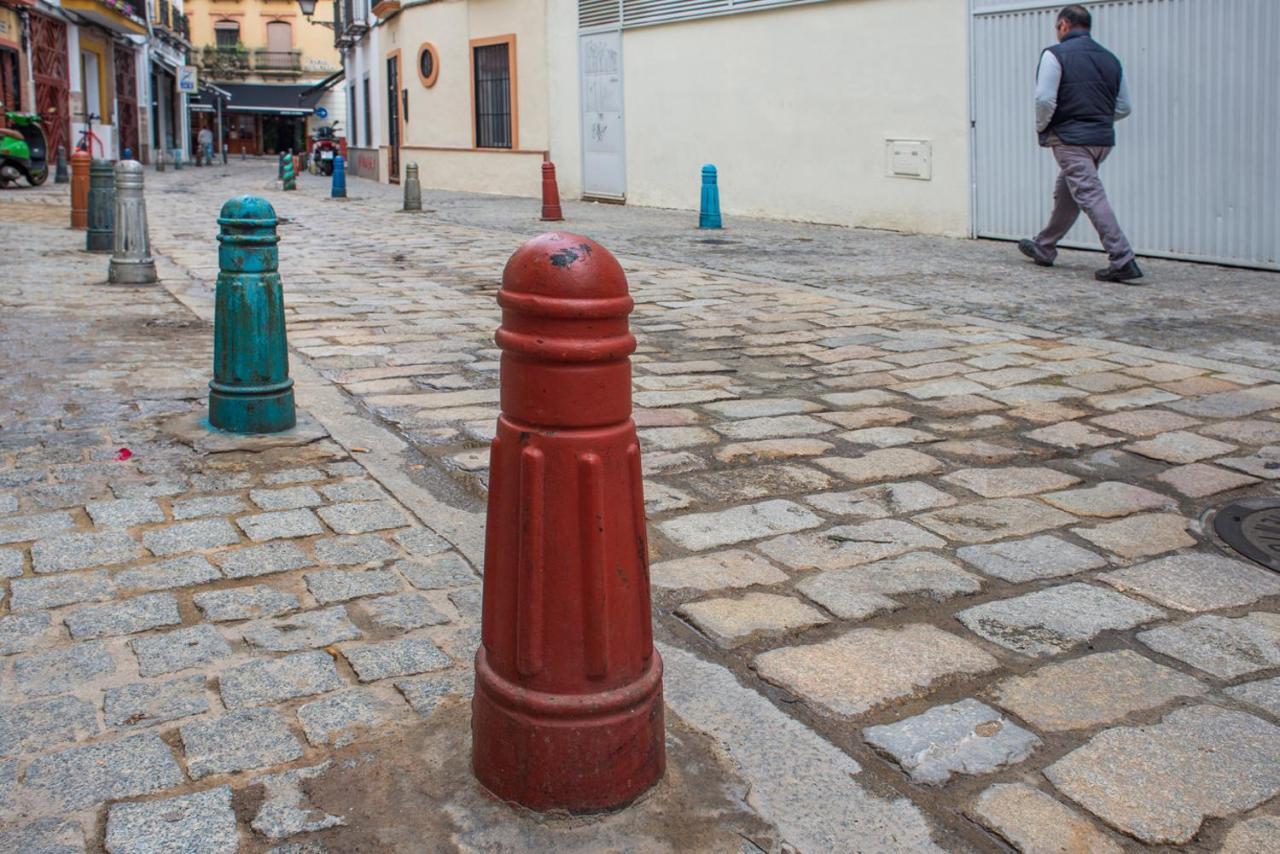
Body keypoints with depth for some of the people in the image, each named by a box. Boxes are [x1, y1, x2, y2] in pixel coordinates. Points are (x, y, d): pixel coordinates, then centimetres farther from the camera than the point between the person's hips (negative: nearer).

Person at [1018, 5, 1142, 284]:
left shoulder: (1055, 55, -6)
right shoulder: (1110, 58, 14)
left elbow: (1045, 99, -15)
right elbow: (1124, 107, 14)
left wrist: (1041, 127, 2)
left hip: (1071, 139, -8)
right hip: (1103, 138, 8)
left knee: (1091, 196, -11)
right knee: (1066, 194, 21)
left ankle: (1123, 260, -19)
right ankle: (1044, 248, 36)